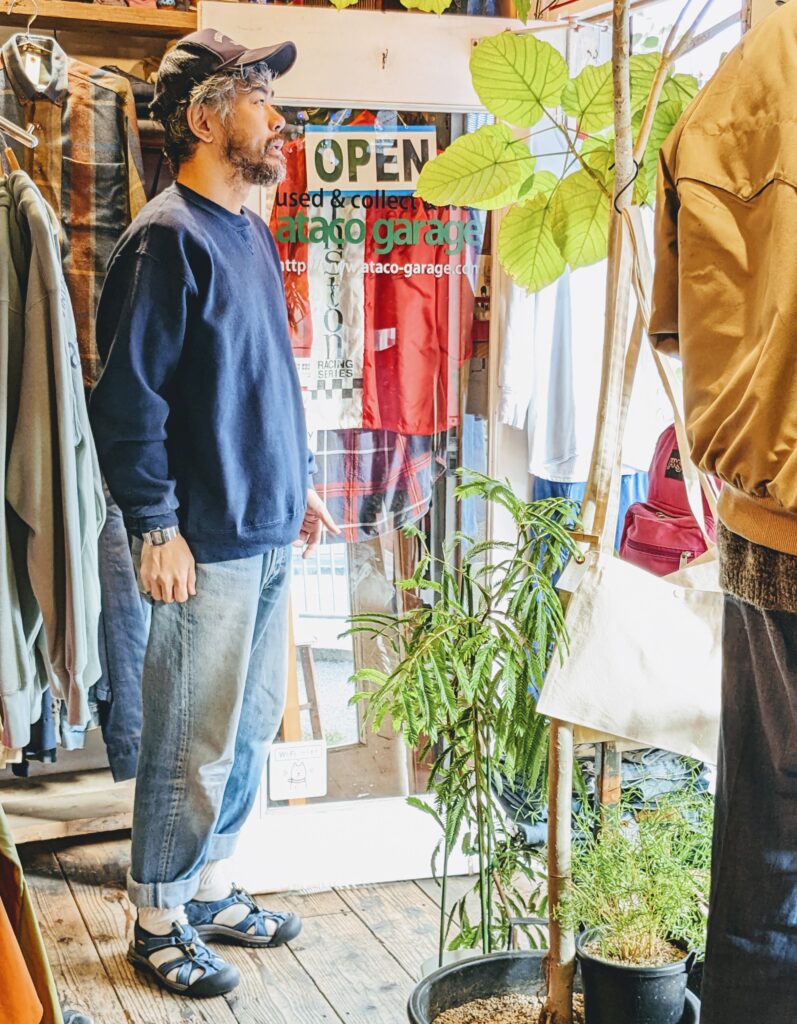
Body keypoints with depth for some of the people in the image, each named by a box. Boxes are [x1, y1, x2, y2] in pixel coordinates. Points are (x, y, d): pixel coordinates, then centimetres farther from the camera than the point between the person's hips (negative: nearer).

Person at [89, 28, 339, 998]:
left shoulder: (252, 234, 14)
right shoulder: (167, 238, -14)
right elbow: (128, 396, -17)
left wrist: (299, 478, 20)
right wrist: (155, 526, -18)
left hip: (268, 536, 9)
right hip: (206, 546, -9)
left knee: (250, 726, 17)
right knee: (192, 744, 1)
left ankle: (211, 890, 32)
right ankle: (159, 923, 17)